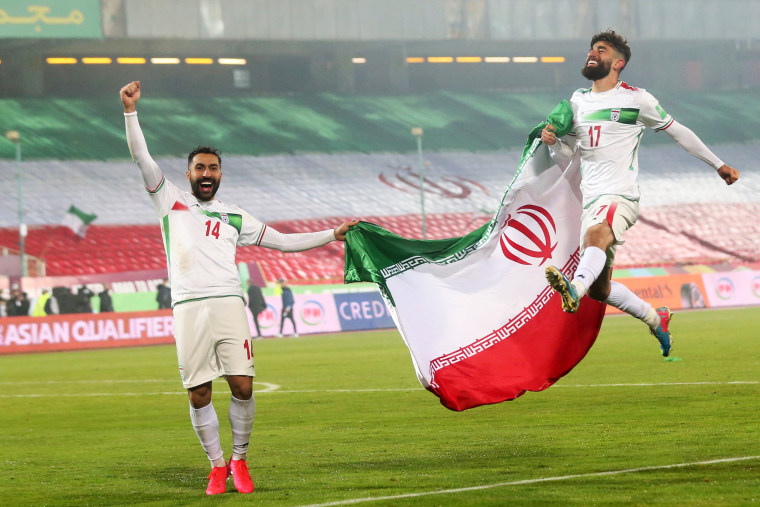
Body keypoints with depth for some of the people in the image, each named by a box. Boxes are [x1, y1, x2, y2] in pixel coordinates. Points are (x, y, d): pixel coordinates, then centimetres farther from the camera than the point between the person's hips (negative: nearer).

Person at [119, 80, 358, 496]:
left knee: (242, 388, -7)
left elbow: (281, 241, 26)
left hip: (229, 304, 1)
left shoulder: (233, 217, 22)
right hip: (189, 308, -1)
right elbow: (142, 158, 9)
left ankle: (239, 460, 11)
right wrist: (130, 111, -1)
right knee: (198, 395, -3)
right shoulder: (170, 200, 17)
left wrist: (332, 235, 23)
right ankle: (217, 466, 11)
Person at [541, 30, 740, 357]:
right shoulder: (578, 102, 17)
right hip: (591, 202, 6)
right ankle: (657, 320, 28)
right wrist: (552, 141, -3)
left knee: (595, 235, -39)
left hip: (620, 197, -6)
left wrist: (718, 165, 18)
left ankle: (575, 288, -67)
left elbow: (677, 131, 13)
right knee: (599, 290, 7)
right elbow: (566, 153, 21)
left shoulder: (635, 99, 2)